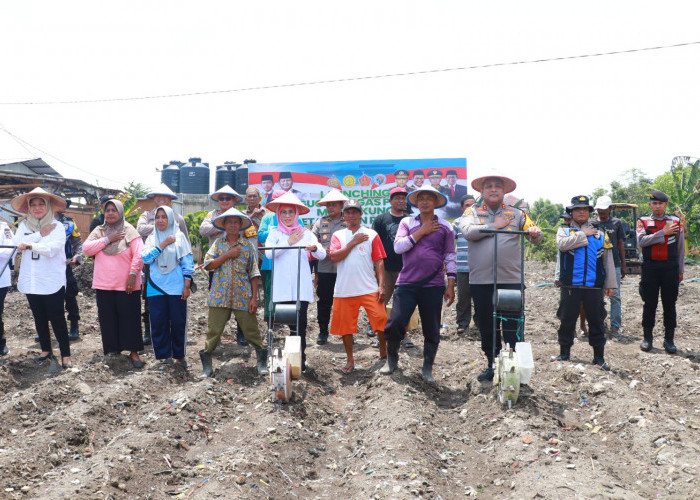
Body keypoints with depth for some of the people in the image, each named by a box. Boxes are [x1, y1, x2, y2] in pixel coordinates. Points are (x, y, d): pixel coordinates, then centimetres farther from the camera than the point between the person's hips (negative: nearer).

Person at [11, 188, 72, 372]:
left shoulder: (57, 226, -5)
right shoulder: (24, 225, 7)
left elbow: (53, 248, -19)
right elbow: (16, 242, -10)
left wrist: (30, 244, -31)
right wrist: (40, 235, -15)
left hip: (53, 282, -4)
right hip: (31, 281, 4)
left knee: (57, 319, -3)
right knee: (39, 318, 15)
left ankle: (65, 355, 3)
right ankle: (46, 350, 29)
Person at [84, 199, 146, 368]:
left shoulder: (130, 232, -2)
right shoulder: (98, 231, 10)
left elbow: (139, 255, -9)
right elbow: (86, 249, -3)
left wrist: (133, 274, -18)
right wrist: (107, 239, -11)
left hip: (126, 285, -4)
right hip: (103, 285, 4)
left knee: (130, 317, -1)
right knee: (107, 318, 8)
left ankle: (133, 352, 6)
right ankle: (112, 349, 19)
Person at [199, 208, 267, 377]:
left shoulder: (248, 245, 4)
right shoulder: (218, 243, 8)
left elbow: (254, 274, 3)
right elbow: (208, 265, -2)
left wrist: (254, 298, -3)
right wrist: (228, 255, -10)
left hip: (242, 297, -1)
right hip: (219, 296, 1)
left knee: (251, 330, 3)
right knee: (214, 331, 3)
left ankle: (262, 362, 16)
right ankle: (207, 366, 15)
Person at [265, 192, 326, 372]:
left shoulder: (305, 233, 9)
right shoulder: (275, 233, 10)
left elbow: (322, 255, -1)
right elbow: (269, 253, -8)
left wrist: (314, 248, -23)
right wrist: (289, 242, -7)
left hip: (301, 286, 0)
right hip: (282, 287, 1)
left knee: (300, 323, -6)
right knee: (292, 323, 2)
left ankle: (300, 360, 2)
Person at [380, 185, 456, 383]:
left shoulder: (445, 227, 7)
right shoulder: (407, 223, 8)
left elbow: (450, 257, 8)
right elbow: (398, 246, -7)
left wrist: (450, 287, 3)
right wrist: (422, 232, -7)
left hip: (433, 285, 0)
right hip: (406, 284, 0)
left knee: (432, 330, 4)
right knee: (394, 324, -5)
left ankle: (427, 368, 20)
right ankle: (391, 359, 20)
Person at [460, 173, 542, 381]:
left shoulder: (516, 214, 10)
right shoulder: (472, 213, 8)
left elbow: (535, 237, 3)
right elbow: (468, 232, -11)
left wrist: (535, 233, -20)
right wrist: (494, 225, -6)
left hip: (510, 280, -1)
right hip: (481, 280, 1)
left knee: (513, 326, -2)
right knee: (486, 326, 11)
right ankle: (493, 365, 25)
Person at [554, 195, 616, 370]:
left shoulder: (600, 233, 14)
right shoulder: (564, 230, 8)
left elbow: (608, 260, 14)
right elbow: (563, 244, -16)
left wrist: (610, 284, 9)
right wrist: (584, 234, -8)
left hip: (594, 286, 2)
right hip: (570, 286, -1)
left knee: (596, 321, 6)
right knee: (567, 320, 5)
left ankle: (599, 357, 15)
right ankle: (564, 353, 18)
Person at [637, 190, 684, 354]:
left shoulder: (676, 222, 6)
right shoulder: (643, 222, 4)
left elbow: (681, 248, 9)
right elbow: (641, 240, -15)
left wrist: (680, 271, 8)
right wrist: (663, 232, -17)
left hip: (670, 267, 1)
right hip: (650, 267, -1)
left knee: (669, 304, 5)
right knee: (650, 304, 6)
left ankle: (669, 339, 15)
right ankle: (647, 338, 17)